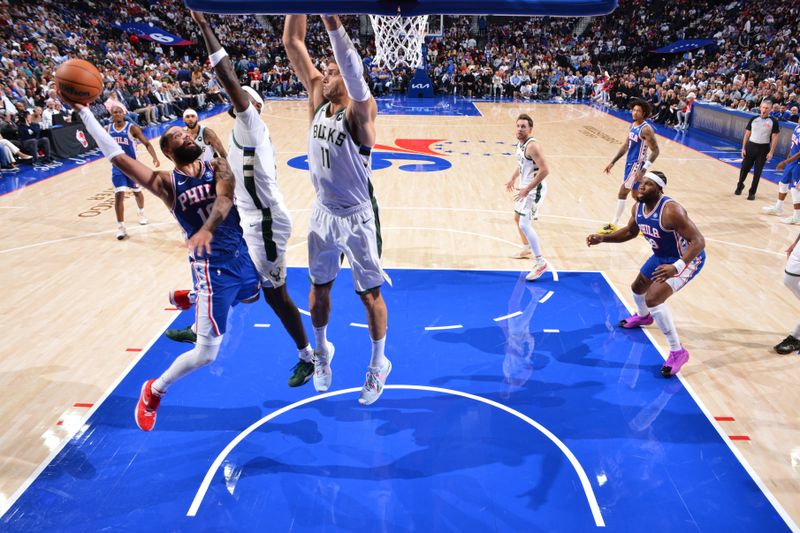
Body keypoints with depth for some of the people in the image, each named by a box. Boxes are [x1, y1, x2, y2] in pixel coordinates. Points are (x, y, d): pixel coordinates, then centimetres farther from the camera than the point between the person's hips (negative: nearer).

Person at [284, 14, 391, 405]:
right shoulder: (317, 97, 1)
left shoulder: (360, 110, -16)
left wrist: (331, 20, -44)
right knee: (319, 287, 17)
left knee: (370, 294, 8)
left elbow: (354, 72, -37)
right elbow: (292, 43, -3)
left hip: (358, 217, -5)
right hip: (323, 214, 6)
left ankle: (379, 364, 28)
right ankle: (321, 351, 42)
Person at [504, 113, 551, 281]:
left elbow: (545, 170, -29)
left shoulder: (532, 146, -23)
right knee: (517, 218, 25)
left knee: (524, 224, -16)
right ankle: (527, 249, 46)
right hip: (525, 187, 10)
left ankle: (540, 263, -11)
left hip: (534, 189, -10)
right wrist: (513, 179, 26)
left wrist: (527, 190, -28)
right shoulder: (520, 143, 6)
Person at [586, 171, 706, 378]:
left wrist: (676, 267, -47)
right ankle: (642, 316, 62)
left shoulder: (671, 211, -33)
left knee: (653, 299, -24)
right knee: (637, 287, 25)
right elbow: (630, 231, 11)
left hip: (688, 259, -9)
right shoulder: (638, 208, -8)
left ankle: (677, 352, -9)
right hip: (662, 256, 9)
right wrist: (602, 238, -2)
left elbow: (698, 241, -34)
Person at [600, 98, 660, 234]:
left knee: (622, 193, -6)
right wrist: (612, 162, 15)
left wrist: (643, 170, -27)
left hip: (637, 165, -9)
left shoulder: (646, 129, -20)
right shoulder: (633, 125, 7)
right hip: (630, 162, 9)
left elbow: (655, 151, -20)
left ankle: (613, 225, 4)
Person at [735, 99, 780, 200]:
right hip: (751, 146, 2)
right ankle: (740, 185, 32)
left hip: (763, 149, -2)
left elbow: (774, 138, -3)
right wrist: (743, 148, 1)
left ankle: (752, 192, 12)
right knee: (744, 168, 6)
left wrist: (771, 152, -9)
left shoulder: (773, 122, -3)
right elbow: (747, 134, 7)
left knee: (757, 172, 2)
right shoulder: (754, 119, 3)